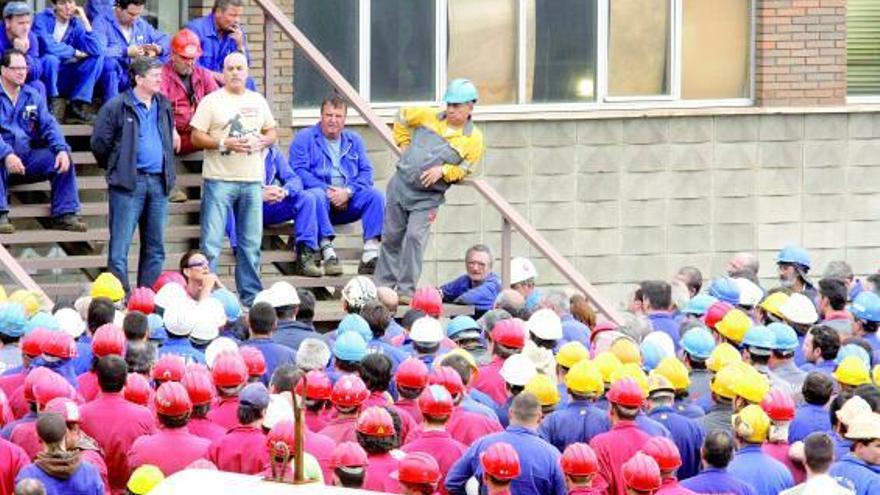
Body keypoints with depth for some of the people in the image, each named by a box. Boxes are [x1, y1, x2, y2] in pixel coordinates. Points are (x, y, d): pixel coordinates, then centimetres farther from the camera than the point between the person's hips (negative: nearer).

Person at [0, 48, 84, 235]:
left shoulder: (32, 95, 14)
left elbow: (49, 125, 4)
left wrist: (62, 149, -15)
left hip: (26, 158, 6)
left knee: (61, 158, -13)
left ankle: (65, 215, -12)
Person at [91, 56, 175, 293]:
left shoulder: (163, 105, 13)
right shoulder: (117, 107, -6)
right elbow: (99, 143, -3)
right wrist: (116, 168, 5)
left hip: (158, 183, 6)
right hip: (128, 184, -6)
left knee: (155, 249, 8)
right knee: (120, 247, -6)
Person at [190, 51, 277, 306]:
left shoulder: (258, 101, 13)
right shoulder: (212, 101, -1)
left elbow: (271, 132, 20)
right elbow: (196, 137, -5)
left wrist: (261, 142, -3)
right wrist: (224, 143, -17)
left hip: (252, 180, 4)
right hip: (219, 180, -4)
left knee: (251, 244, 9)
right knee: (211, 244, -7)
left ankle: (251, 296, 16)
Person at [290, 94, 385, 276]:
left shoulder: (354, 140, 19)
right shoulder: (304, 138, 7)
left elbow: (366, 172, 8)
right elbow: (299, 171, -7)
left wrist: (348, 191, -12)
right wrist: (327, 191, -18)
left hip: (348, 201, 4)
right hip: (319, 192, -3)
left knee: (375, 195, -23)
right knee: (315, 196, -38)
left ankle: (370, 255, -31)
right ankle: (328, 253, -44)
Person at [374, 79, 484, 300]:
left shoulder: (474, 139, -5)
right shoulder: (429, 117, 1)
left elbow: (464, 170, -2)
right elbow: (402, 118, 18)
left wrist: (443, 170, -18)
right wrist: (405, 145, 10)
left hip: (428, 196, -3)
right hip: (401, 184, 3)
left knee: (415, 237, -17)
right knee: (391, 236, 8)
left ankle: (406, 290, -9)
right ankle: (384, 286, 18)